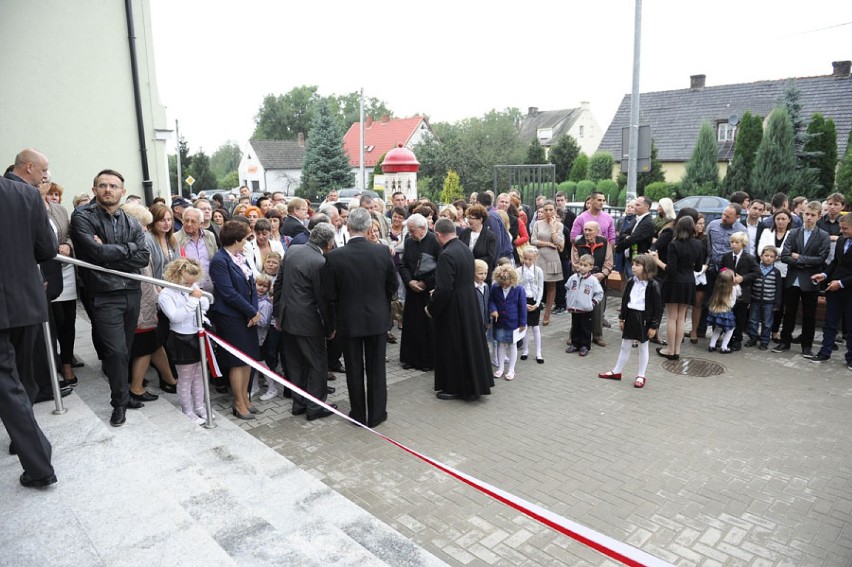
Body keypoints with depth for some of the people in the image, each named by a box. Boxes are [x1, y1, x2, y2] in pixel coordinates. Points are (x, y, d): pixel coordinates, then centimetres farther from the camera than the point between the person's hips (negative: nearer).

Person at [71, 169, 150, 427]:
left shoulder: (132, 223, 9)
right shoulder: (82, 217, -5)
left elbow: (143, 258, -3)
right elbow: (96, 252, -19)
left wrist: (109, 255, -12)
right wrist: (129, 247, -7)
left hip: (132, 292, 5)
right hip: (104, 296, -4)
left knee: (126, 349, 13)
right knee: (117, 350, -6)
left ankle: (123, 394, 29)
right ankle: (120, 401, 13)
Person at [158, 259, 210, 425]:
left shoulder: (194, 288, 1)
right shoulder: (166, 294, -16)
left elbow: (206, 306, 7)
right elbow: (176, 316, -26)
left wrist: (201, 298, -14)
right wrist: (193, 299, -27)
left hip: (198, 336, 6)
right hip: (182, 340, -6)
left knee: (199, 375, 18)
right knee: (185, 378, 8)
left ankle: (199, 406, 33)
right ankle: (187, 411, 23)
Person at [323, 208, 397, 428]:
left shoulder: (334, 256, -15)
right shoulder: (383, 251, -11)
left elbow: (329, 294, -8)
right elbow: (392, 285, 0)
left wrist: (337, 315, 10)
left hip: (348, 320, -1)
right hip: (378, 318, 1)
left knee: (354, 369, 12)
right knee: (376, 368, 13)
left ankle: (358, 415, 24)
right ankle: (376, 414, 23)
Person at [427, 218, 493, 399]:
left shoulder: (447, 255, -23)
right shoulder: (466, 249, 5)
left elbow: (443, 289, -25)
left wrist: (431, 308, -10)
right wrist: (437, 293, 19)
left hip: (453, 309, -9)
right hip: (470, 304, 9)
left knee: (453, 348, 5)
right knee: (469, 343, 19)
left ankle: (454, 388, 19)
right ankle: (474, 383, 33)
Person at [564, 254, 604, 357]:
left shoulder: (593, 280, -11)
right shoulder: (573, 278, 0)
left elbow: (599, 294, -5)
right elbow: (567, 289, 15)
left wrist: (592, 303, -10)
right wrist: (568, 302, 11)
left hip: (586, 310, -4)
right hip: (574, 309, 4)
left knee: (585, 329, 6)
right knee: (575, 328, 15)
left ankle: (585, 346, 17)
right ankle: (575, 344, 27)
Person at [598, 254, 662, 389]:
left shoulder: (653, 286, -14)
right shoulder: (630, 282, 1)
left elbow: (658, 307, -12)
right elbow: (624, 301, 9)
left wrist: (654, 326, -12)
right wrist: (621, 319, 9)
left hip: (644, 319, -5)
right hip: (630, 316, 5)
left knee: (643, 348, 10)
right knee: (625, 346, 15)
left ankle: (641, 376, 22)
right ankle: (616, 372, 26)